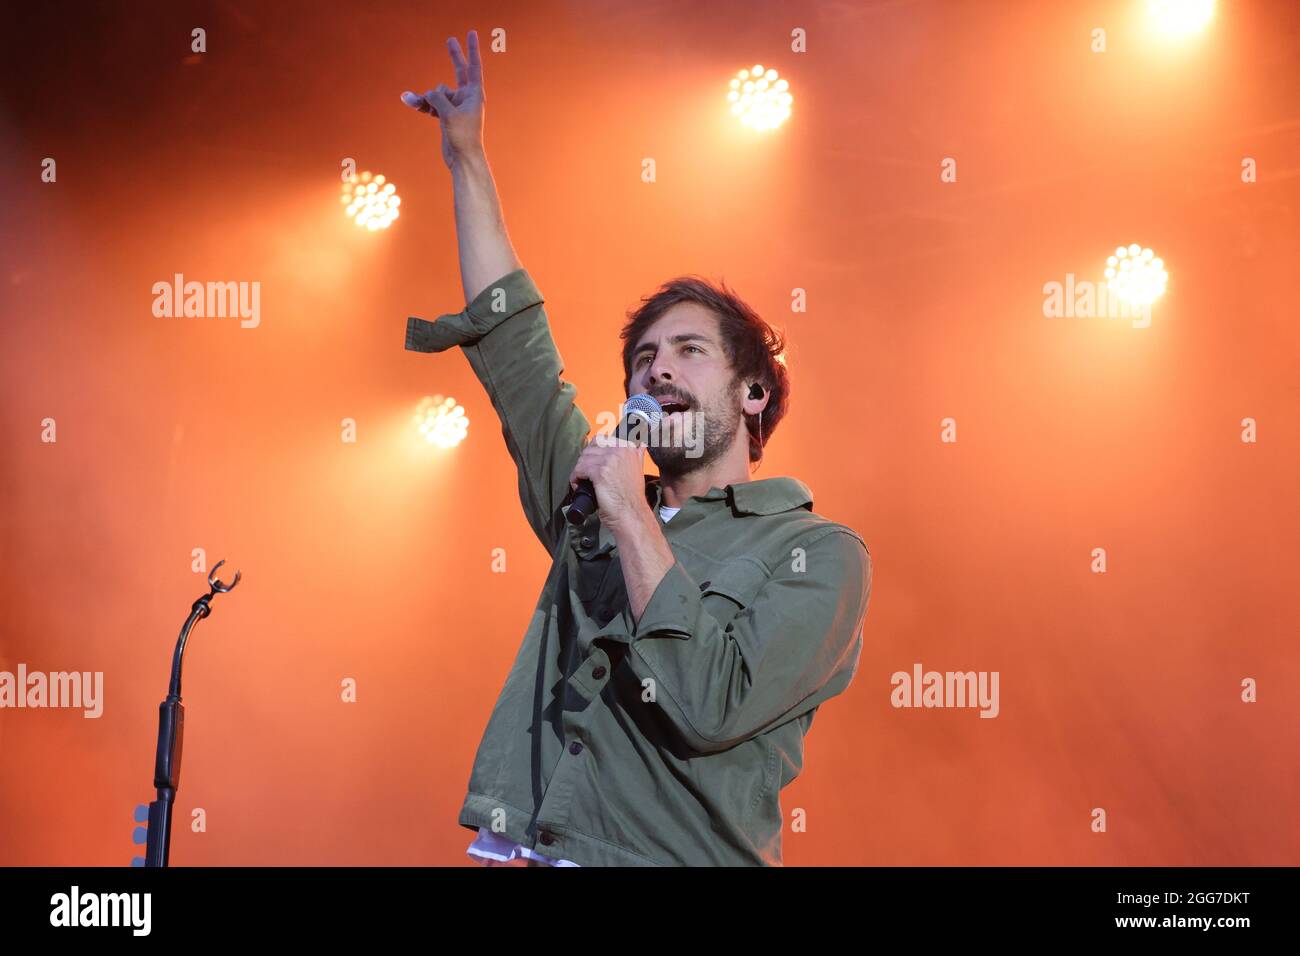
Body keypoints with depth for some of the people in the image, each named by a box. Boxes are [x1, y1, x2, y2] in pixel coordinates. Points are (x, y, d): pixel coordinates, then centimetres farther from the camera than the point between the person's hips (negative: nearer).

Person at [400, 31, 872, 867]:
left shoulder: (820, 553, 0)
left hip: (683, 853, -4)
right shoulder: (592, 512, 16)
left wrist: (634, 521, -9)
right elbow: (512, 347, 19)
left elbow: (711, 705, -14)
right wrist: (469, 160, 20)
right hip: (526, 850, 4)